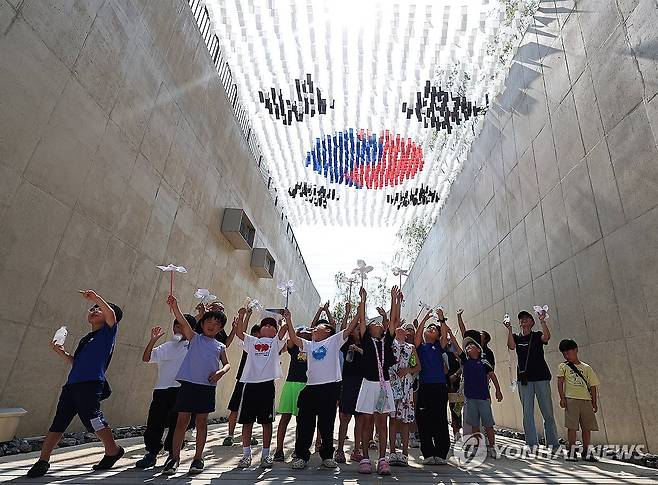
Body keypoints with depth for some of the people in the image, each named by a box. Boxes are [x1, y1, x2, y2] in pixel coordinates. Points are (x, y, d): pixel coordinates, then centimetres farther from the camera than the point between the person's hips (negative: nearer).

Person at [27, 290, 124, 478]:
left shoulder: (108, 332, 4)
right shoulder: (85, 339, 27)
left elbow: (111, 313, -18)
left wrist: (96, 298, -26)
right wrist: (62, 353, 17)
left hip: (91, 384, -8)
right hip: (72, 385, 8)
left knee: (93, 420, -11)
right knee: (58, 423, 7)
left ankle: (113, 450, 7)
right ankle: (43, 461, 17)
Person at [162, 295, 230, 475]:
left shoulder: (220, 346, 14)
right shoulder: (194, 338, 7)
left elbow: (227, 364, 14)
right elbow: (183, 322, -9)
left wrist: (221, 372, -10)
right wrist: (174, 306, -25)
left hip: (207, 386, 2)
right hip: (188, 383, -2)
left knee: (201, 422, 9)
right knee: (182, 420, 1)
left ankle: (198, 457, 20)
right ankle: (174, 457, 12)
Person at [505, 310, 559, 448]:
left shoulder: (537, 335, 6)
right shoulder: (516, 337, 11)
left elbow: (546, 338, -16)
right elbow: (511, 346, -10)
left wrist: (542, 321, -23)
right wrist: (509, 329, -17)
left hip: (541, 377, -1)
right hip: (524, 379, 2)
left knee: (548, 413, 1)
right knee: (527, 414, 2)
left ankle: (553, 444, 11)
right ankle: (532, 445, 8)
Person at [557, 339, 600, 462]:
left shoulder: (586, 368, 12)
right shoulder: (563, 366, 6)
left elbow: (592, 386, 12)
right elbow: (560, 382, -1)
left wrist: (594, 403, 6)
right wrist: (562, 398, -10)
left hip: (586, 400, 3)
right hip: (571, 399, -3)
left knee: (587, 427, 7)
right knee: (572, 426, -5)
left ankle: (586, 451, 20)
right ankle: (572, 451, 3)